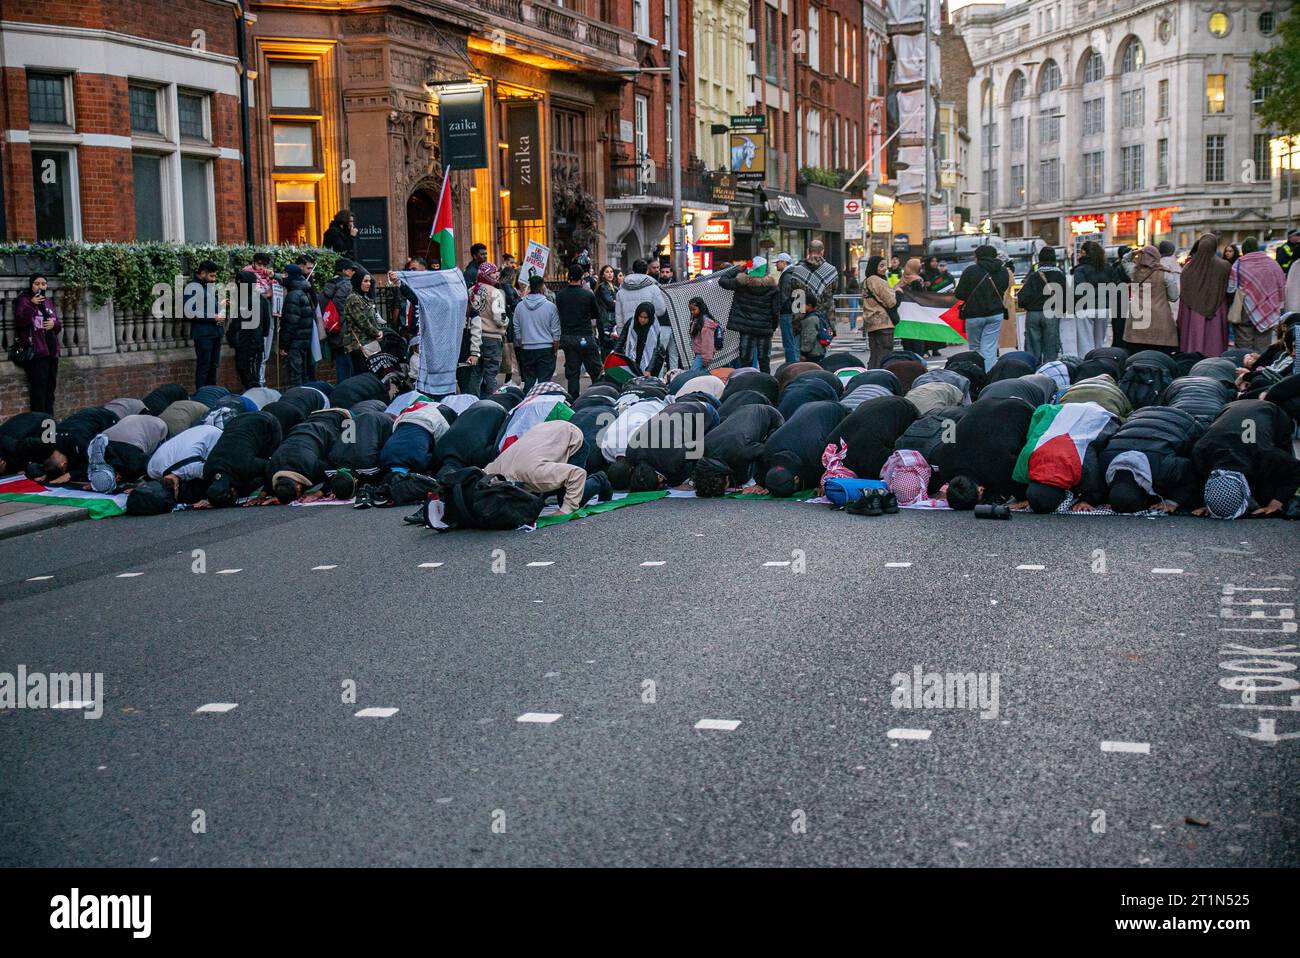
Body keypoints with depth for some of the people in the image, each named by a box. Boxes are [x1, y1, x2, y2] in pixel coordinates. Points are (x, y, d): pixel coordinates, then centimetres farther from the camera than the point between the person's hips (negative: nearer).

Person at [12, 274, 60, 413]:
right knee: (39, 389, -13)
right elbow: (20, 321, -16)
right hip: (36, 352, -7)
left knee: (50, 388, 10)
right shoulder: (24, 300, -1)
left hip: (51, 351, 7)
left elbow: (59, 324, 21)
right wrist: (32, 305, -25)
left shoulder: (48, 302, 19)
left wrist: (54, 323, -2)